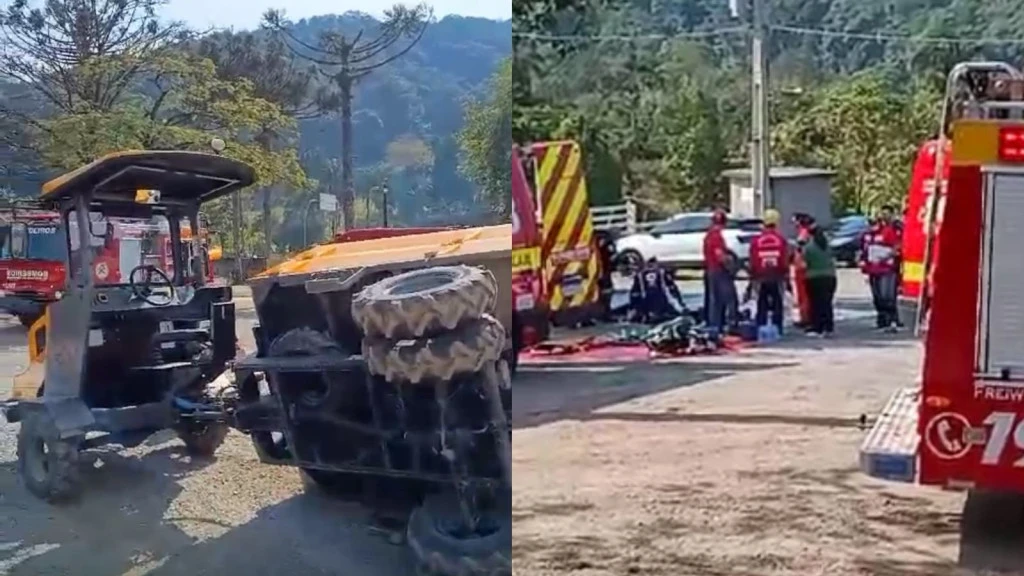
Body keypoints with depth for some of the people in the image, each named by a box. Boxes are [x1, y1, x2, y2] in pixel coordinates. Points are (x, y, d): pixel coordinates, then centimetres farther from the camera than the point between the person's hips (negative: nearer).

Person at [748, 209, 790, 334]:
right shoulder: (781, 240, -7)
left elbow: (752, 263, -1)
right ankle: (777, 331, 6)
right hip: (777, 278, -1)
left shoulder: (756, 241, -4)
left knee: (762, 306, 7)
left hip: (761, 279, 1)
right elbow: (785, 262, -4)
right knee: (777, 306, 6)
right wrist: (785, 275, 7)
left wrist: (752, 277, 9)